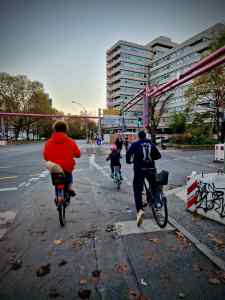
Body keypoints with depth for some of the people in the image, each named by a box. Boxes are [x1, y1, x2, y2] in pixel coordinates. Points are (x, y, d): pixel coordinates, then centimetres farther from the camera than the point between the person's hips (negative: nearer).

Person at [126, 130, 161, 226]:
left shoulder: (135, 144, 2)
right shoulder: (151, 144, 11)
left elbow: (129, 153, -10)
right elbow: (158, 155, 10)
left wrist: (128, 161, 9)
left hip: (139, 169, -2)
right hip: (150, 169, 3)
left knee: (137, 190, -1)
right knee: (154, 186, 28)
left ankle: (140, 210, -14)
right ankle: (156, 200, 18)